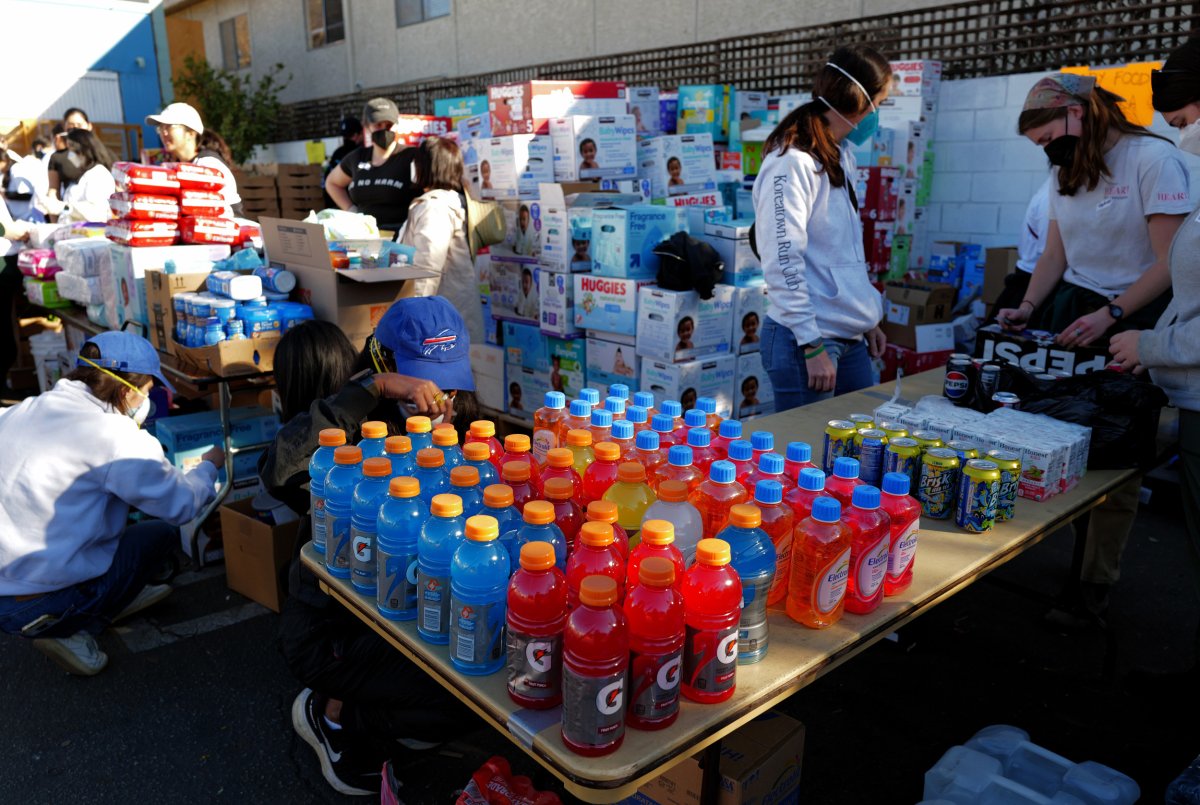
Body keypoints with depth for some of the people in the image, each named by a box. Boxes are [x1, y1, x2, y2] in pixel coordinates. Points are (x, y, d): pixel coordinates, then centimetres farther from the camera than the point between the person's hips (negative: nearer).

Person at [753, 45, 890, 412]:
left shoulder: (842, 158, 14)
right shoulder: (791, 163, -15)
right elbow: (783, 264, -21)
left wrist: (867, 319, 19)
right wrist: (812, 346, -21)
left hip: (851, 338, 9)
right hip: (806, 340, -9)